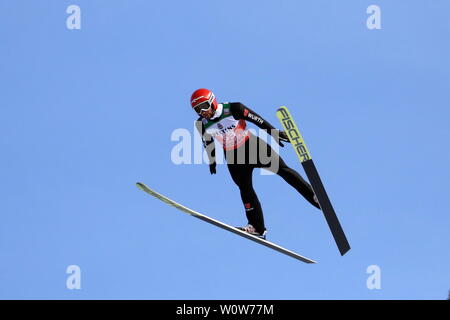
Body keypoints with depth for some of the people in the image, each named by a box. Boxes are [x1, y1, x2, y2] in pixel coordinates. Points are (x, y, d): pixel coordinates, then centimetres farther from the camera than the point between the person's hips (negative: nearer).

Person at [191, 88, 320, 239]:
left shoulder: (232, 109, -21)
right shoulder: (202, 124, -10)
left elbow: (256, 119, -14)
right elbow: (207, 142, 9)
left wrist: (274, 132, -12)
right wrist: (211, 161, 19)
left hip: (251, 145, -3)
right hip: (232, 156, 3)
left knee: (282, 169, -8)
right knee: (245, 188, -6)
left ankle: (314, 196, -3)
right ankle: (258, 228, -1)